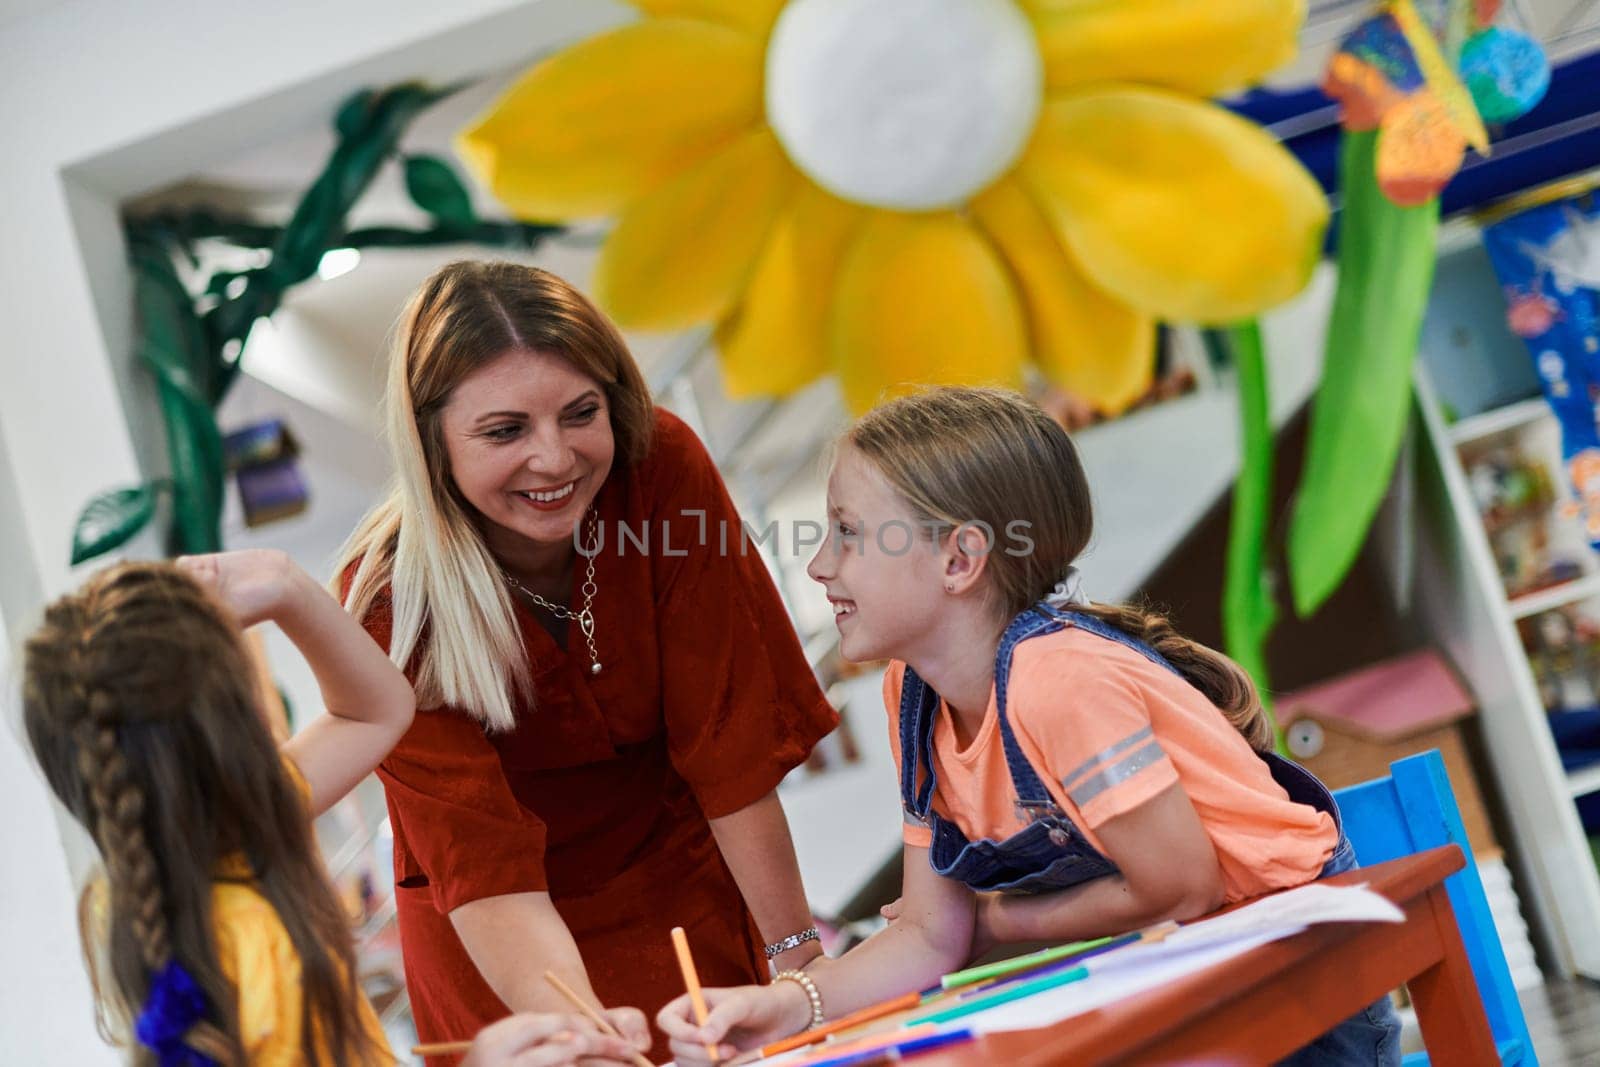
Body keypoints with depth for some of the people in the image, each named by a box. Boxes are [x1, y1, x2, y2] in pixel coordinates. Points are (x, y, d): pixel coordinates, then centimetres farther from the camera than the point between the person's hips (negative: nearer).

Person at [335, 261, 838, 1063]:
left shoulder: (663, 471, -23)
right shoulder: (388, 608, -26)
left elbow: (730, 743, -18)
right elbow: (488, 877, -30)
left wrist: (795, 950, -17)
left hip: (685, 890, 2)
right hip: (495, 948, -2)